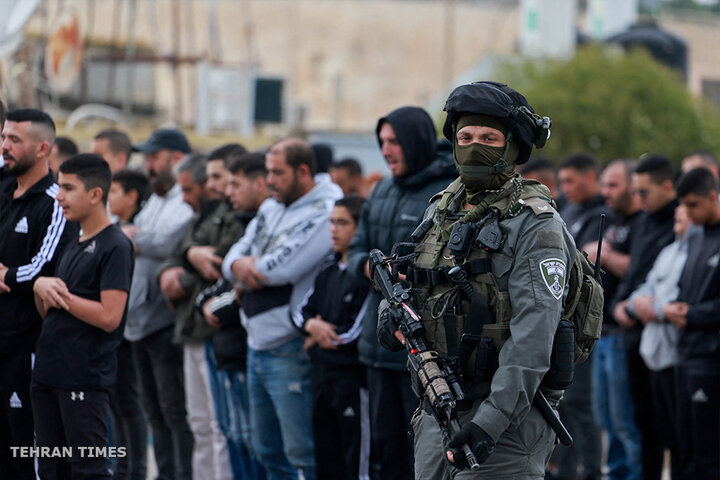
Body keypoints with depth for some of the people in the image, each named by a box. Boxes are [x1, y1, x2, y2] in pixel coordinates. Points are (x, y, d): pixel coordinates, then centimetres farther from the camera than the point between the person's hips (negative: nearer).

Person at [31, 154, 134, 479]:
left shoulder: (115, 247, -11)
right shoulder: (74, 245, 17)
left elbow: (109, 317, -20)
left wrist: (61, 295, -11)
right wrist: (41, 287, -2)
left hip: (85, 379, -9)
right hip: (48, 375, 9)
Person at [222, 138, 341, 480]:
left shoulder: (323, 212, -13)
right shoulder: (270, 209, 16)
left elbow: (284, 267, -22)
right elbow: (235, 255, 13)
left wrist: (247, 269, -3)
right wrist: (239, 264, -11)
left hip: (290, 351, -9)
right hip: (257, 345, 9)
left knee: (301, 452, -8)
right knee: (268, 449, 16)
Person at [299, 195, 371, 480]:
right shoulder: (329, 272, 13)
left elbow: (356, 333, -16)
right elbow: (304, 310, 19)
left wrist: (321, 337, -1)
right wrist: (313, 325, -5)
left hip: (353, 378, -9)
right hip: (323, 378, 9)